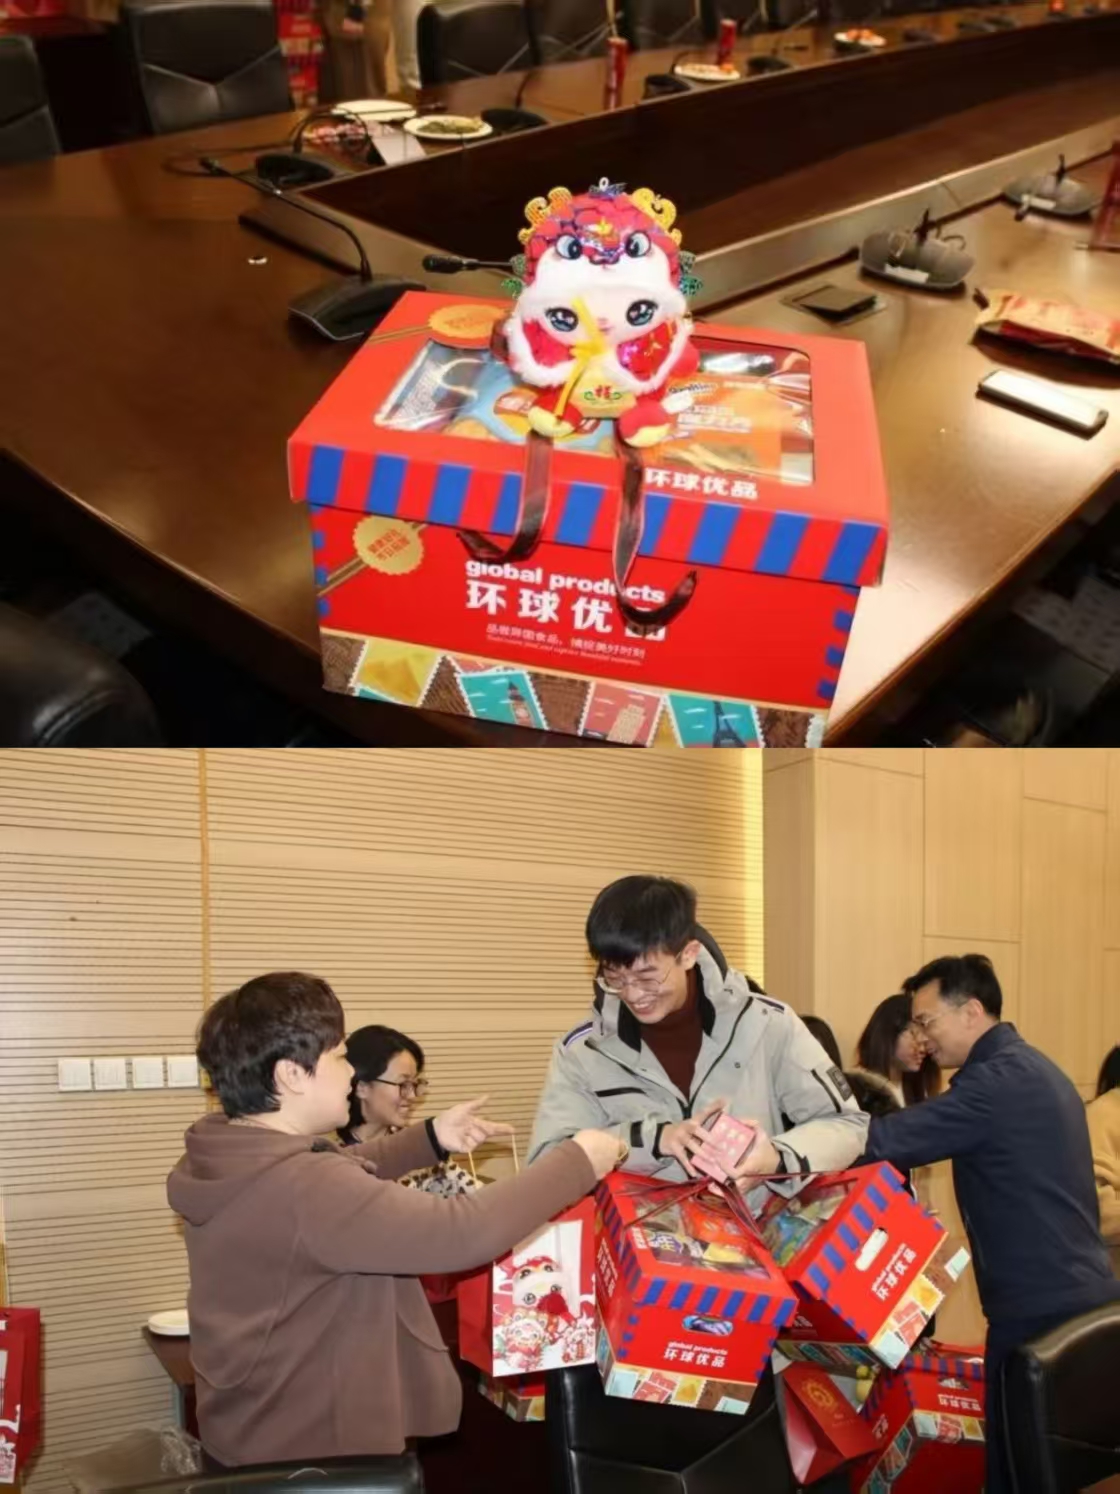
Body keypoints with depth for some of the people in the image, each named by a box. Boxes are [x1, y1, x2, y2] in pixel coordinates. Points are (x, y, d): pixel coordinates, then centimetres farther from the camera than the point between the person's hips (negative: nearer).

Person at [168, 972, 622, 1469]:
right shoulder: (304, 1189, -31)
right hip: (313, 1447, -10)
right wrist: (577, 1163, -22)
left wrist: (429, 1139, 10)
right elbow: (463, 1233, -34)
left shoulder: (226, 1158, -1)